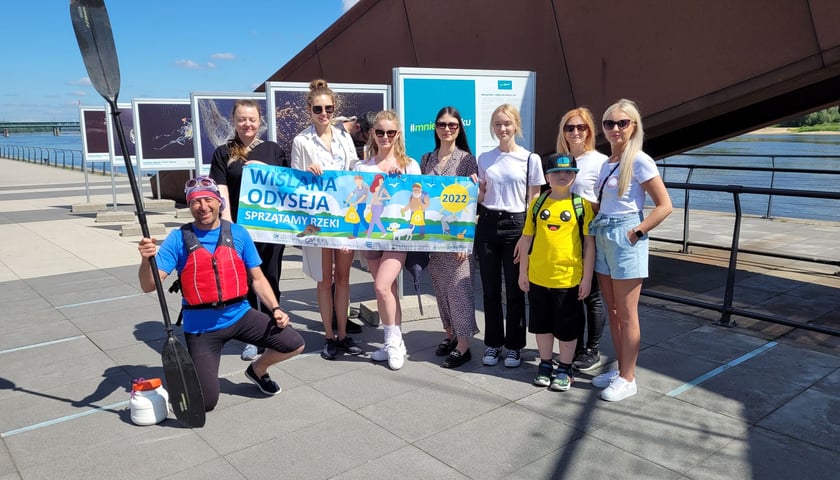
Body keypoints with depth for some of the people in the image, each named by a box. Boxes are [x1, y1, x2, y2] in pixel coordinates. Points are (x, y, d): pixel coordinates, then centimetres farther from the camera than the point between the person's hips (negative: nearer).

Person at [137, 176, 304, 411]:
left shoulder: (238, 234, 1)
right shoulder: (178, 239, -5)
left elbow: (257, 278, 6)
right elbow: (148, 285, -12)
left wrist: (275, 309, -8)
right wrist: (147, 260, -33)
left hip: (240, 315, 2)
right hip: (201, 328, -2)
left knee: (294, 344, -11)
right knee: (205, 402, -8)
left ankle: (257, 370, 21)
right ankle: (195, 370, 29)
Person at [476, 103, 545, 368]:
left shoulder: (530, 159, -2)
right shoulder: (484, 159, 8)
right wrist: (475, 189, -5)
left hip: (515, 225, -3)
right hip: (487, 224, 3)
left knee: (514, 290, 3)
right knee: (490, 290, 8)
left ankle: (514, 345, 18)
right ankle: (493, 343, 21)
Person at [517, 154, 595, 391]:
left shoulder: (582, 205, -3)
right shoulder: (538, 203, 4)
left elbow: (589, 243, -2)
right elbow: (526, 239, 7)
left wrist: (587, 278, -5)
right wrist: (523, 272, 6)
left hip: (569, 279, -2)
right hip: (538, 278, 3)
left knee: (567, 327, 9)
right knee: (542, 324, 15)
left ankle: (564, 369, 26)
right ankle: (545, 365, 32)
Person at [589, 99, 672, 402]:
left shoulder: (639, 161, -11)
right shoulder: (606, 162, 11)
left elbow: (664, 206, -13)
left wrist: (636, 233, -16)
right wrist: (597, 229, 6)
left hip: (625, 238, -8)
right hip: (602, 237, 8)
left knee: (626, 313, 1)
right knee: (612, 310, 14)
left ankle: (627, 379, 13)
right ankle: (620, 369, 27)